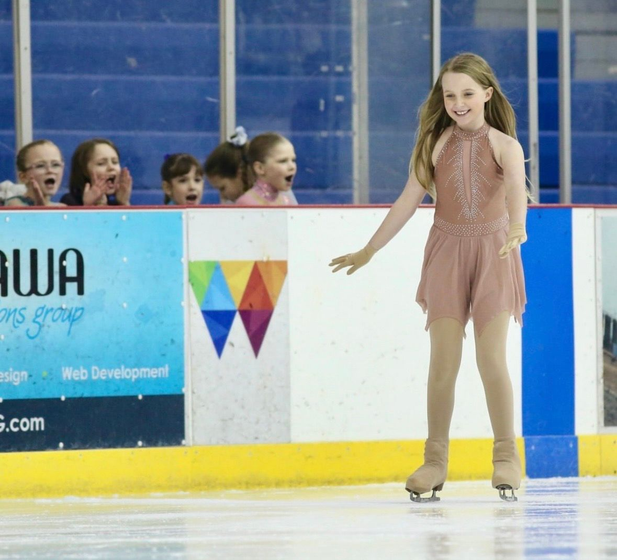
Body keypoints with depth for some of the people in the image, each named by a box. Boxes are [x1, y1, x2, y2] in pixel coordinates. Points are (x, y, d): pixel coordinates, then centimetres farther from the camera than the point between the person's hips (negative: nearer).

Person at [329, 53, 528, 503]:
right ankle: (435, 459, 4)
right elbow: (410, 200, 5)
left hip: (493, 253, -2)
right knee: (443, 360, -3)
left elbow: (517, 190, -21)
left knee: (491, 357, -8)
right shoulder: (436, 144, 2)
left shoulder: (504, 146, -4)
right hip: (446, 251, 2)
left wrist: (517, 227, -43)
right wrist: (368, 251, 4)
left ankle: (507, 456, 3)